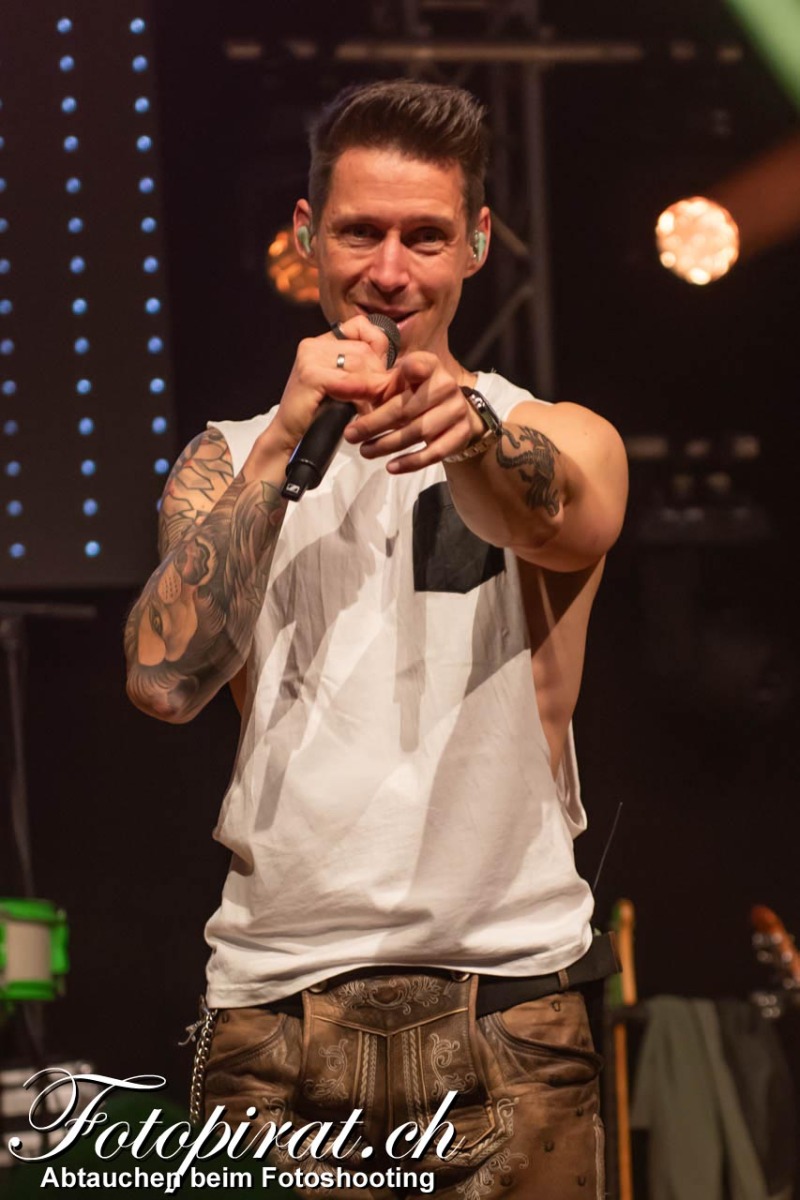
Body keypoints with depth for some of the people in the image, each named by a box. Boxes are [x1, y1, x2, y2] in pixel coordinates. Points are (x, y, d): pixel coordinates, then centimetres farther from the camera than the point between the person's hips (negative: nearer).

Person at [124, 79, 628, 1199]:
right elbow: (164, 678, -5)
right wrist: (286, 442, -11)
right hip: (277, 1007, 1)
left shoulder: (563, 441, 7)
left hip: (507, 1012, -1)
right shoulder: (232, 459, 12)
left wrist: (467, 429, -41)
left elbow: (553, 521, -19)